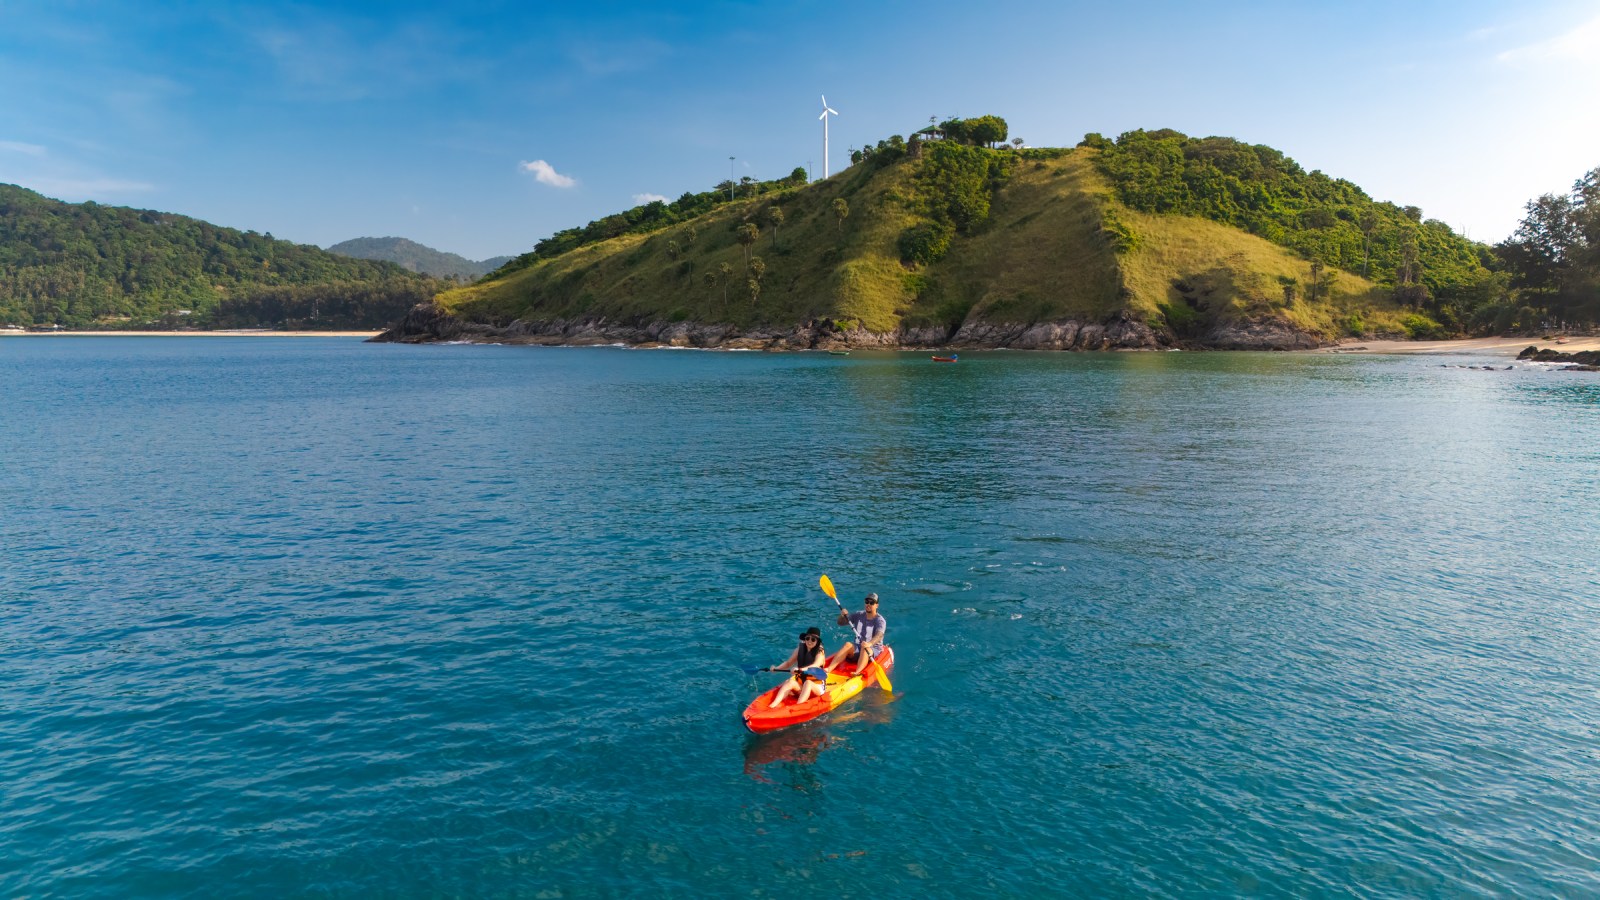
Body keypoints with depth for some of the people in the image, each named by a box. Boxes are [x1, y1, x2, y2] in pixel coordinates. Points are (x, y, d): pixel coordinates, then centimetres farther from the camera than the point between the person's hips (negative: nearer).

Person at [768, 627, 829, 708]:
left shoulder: (820, 652, -11)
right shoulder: (800, 650, 4)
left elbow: (815, 665, -31)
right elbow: (788, 663, 9)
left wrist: (800, 669, -48)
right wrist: (776, 668, -11)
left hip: (817, 686, -4)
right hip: (801, 683, 4)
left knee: (808, 683, -36)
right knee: (790, 682, -25)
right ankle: (773, 705, -41)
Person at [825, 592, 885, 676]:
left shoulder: (880, 620, -8)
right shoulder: (859, 616, 8)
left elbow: (879, 635, -27)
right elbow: (840, 622, 9)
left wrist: (870, 643, -47)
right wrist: (842, 616, -14)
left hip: (874, 649, -4)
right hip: (857, 648, 4)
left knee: (865, 649, -36)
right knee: (848, 645, -28)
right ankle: (829, 669, -43)